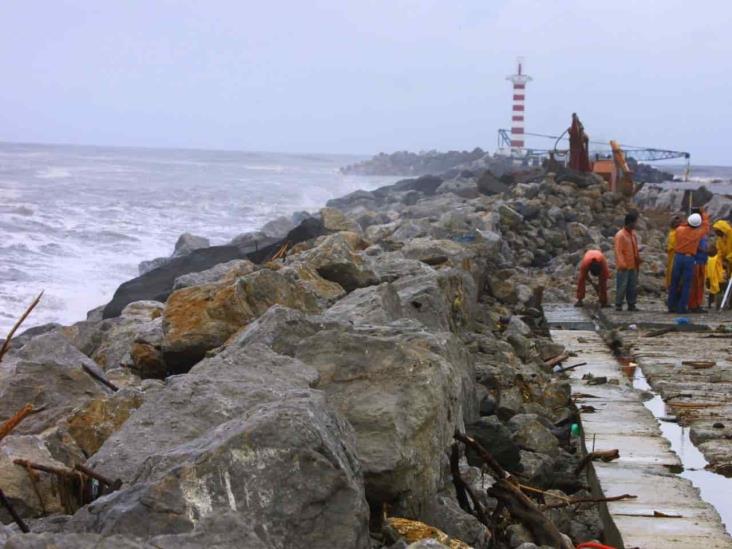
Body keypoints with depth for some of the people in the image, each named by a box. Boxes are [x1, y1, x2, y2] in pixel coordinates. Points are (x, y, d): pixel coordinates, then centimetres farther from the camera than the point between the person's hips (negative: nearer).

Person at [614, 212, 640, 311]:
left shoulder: (633, 234, 12)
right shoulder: (620, 235, -13)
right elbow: (618, 251, -17)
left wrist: (638, 261, 18)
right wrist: (622, 264, -23)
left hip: (633, 266, 8)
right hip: (624, 267, -8)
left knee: (633, 286, 8)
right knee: (622, 286, -6)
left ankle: (631, 305, 14)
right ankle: (618, 305, 1)